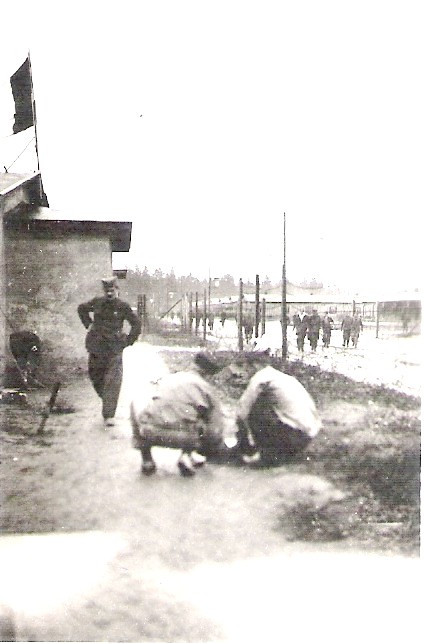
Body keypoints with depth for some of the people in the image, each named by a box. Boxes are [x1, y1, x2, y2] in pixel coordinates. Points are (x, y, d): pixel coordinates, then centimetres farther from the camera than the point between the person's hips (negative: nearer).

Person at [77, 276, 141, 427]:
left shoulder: (123, 306, -3)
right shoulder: (97, 302, 4)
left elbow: (136, 324, 5)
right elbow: (82, 309, 23)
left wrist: (128, 341, 1)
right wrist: (88, 324, 14)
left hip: (114, 349, -3)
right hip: (96, 348, 3)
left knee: (113, 382, -9)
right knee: (95, 376, 10)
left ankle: (108, 415, -10)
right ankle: (107, 401, 34)